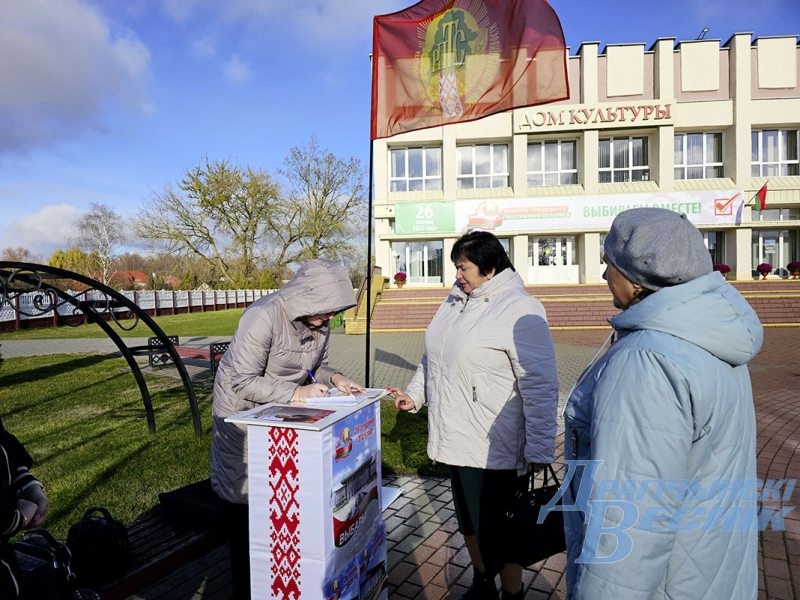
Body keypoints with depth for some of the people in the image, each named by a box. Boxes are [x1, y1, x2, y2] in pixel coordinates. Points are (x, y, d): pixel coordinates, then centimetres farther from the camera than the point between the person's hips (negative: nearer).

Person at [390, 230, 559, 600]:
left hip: (493, 448, -8)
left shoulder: (519, 310, -18)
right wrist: (414, 394, 13)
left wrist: (539, 449, -19)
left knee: (496, 529, 7)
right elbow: (434, 356, 18)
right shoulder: (456, 300, 6)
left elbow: (540, 385, -19)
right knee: (468, 520, 24)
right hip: (456, 440, 8)